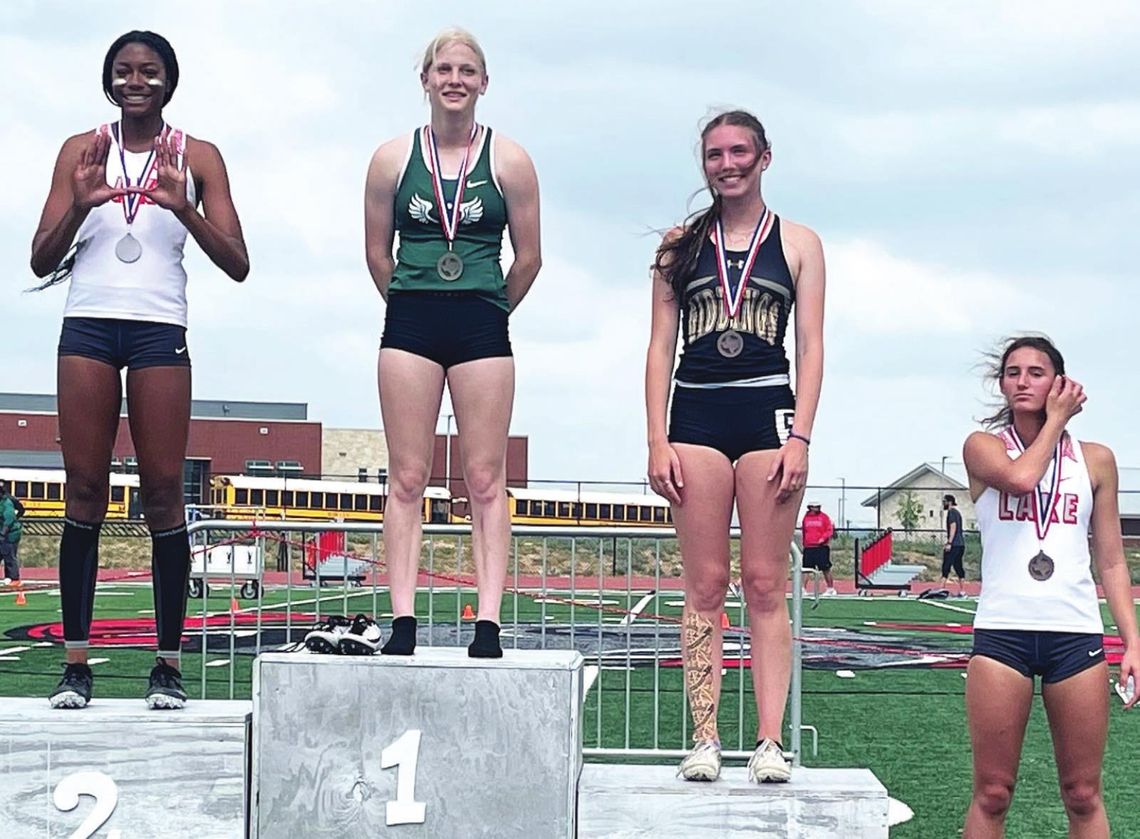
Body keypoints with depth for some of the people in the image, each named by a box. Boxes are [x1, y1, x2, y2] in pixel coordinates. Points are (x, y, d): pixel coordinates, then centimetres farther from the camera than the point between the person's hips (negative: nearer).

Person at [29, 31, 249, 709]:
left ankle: (169, 664, -2)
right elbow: (42, 261, 10)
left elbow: (237, 265, 4)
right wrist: (79, 205, -8)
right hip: (88, 327, 1)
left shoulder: (197, 157, 9)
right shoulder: (83, 151, 12)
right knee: (85, 488, -3)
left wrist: (185, 208, -11)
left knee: (164, 490, -5)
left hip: (160, 330, -1)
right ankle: (76, 662, -3)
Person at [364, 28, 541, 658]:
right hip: (409, 326, 1)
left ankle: (488, 624, -3)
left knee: (485, 481, -2)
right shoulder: (392, 159, 6)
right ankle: (403, 622, -1)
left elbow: (528, 258, 8)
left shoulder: (509, 162, 3)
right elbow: (377, 253, 13)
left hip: (482, 328, -1)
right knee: (407, 478, -1)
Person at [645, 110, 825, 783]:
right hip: (696, 416, 1)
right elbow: (661, 346, 9)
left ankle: (771, 740, -3)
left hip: (768, 413, -1)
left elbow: (812, 347, 4)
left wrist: (799, 437, -7)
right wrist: (658, 440, -1)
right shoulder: (681, 246, 12)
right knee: (705, 586, 0)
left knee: (766, 585, -2)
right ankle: (704, 737, 0)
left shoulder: (799, 243, 9)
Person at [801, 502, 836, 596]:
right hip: (808, 548, 3)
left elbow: (830, 530, -3)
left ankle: (831, 589, 8)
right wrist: (804, 543, 18)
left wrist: (823, 538, -18)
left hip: (822, 547, -3)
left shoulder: (824, 517, 1)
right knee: (805, 568, 0)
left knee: (826, 569, -1)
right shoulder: (806, 517, 11)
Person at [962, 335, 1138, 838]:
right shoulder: (984, 447, 6)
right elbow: (1020, 478, -18)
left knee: (1083, 796, 4)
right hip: (1002, 632, -2)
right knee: (991, 794, -1)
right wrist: (1055, 420, -2)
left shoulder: (1095, 460, 11)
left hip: (1077, 634, 2)